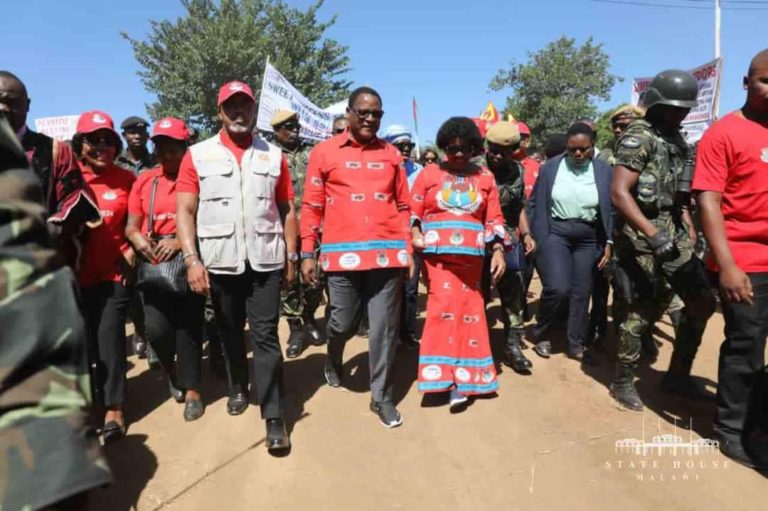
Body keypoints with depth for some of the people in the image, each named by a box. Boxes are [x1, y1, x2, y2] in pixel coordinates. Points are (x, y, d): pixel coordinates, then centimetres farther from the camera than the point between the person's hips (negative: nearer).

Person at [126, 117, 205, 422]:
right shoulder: (144, 181, 9)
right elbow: (131, 226, 11)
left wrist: (180, 241, -19)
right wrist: (139, 241, -10)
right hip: (153, 265, 3)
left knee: (188, 327, 2)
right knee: (156, 328, -5)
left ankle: (192, 389, 18)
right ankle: (172, 370, 27)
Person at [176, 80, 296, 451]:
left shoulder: (273, 156, 6)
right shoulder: (198, 155, 2)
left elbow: (287, 210, 9)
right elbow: (184, 211, -2)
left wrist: (291, 257, 5)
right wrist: (191, 259, -12)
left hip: (266, 260, 0)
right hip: (220, 261, 1)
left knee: (265, 336, -1)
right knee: (230, 332, 16)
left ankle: (274, 417, 4)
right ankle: (238, 388, 39)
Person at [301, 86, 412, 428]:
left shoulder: (391, 154, 12)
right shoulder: (324, 152, 5)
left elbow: (403, 206, 14)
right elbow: (311, 206, 4)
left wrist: (408, 249, 9)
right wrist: (307, 253, 0)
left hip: (387, 253, 2)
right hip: (342, 254, -1)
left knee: (384, 328, 4)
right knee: (343, 323, 9)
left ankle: (382, 396, 19)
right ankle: (333, 361, 44)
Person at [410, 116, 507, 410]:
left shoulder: (485, 177, 9)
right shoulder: (429, 173, 5)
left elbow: (493, 218, 8)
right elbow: (413, 210, 5)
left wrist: (498, 250, -1)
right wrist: (415, 234, -10)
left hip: (471, 256, 2)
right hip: (437, 254, -2)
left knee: (469, 310, 4)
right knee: (444, 307, -11)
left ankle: (462, 378, 15)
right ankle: (450, 377, -3)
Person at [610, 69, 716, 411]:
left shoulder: (675, 139, 15)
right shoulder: (638, 137, -11)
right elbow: (619, 193, -21)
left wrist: (690, 228, 14)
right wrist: (653, 234, -27)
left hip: (674, 231, 8)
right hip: (642, 235, -8)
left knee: (702, 301, 9)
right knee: (643, 311, -2)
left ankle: (677, 376, 23)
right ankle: (623, 382, 15)